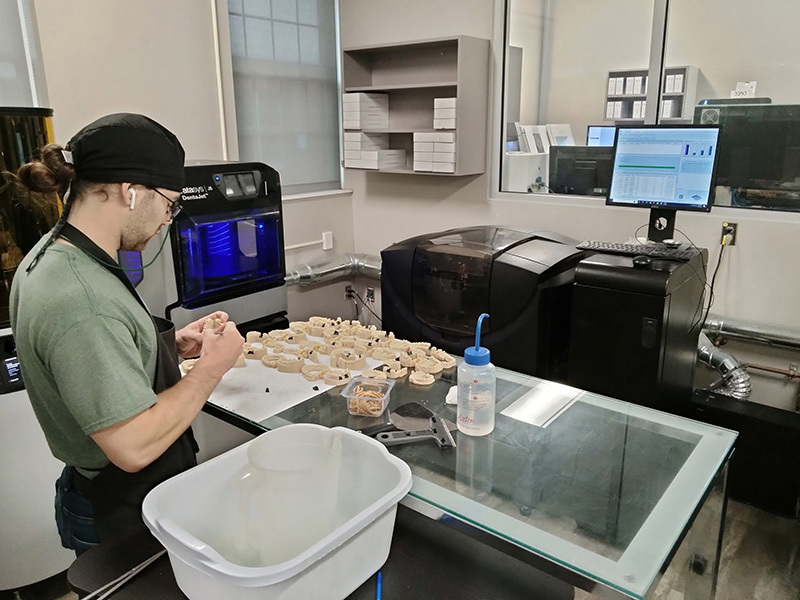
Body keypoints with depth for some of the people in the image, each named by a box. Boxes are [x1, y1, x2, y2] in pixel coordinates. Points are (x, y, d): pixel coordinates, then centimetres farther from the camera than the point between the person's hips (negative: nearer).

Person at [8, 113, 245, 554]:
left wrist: (174, 345, 1)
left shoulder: (47, 257, 0)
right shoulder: (80, 302, -32)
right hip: (127, 515, -9)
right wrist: (212, 366, -20)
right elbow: (134, 446, -31)